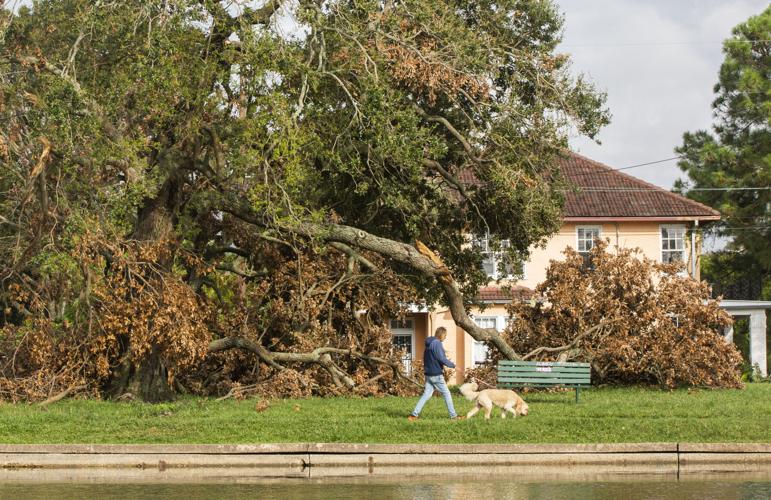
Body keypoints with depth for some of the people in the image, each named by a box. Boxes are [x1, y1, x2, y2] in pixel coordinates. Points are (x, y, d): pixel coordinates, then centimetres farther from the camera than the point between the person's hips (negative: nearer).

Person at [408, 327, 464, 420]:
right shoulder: (437, 343, -15)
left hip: (429, 374, 8)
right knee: (446, 394, 3)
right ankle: (453, 416, 8)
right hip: (436, 375, -8)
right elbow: (442, 359, -20)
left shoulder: (429, 344, 13)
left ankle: (414, 414, 1)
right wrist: (452, 365, -9)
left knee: (426, 394, 7)